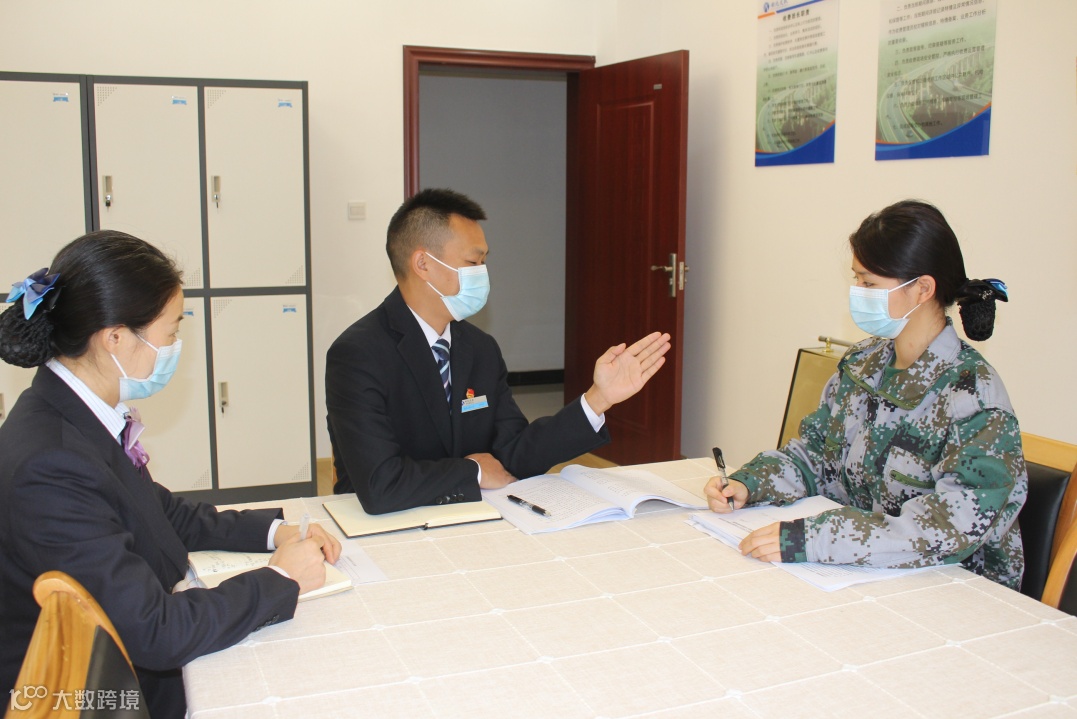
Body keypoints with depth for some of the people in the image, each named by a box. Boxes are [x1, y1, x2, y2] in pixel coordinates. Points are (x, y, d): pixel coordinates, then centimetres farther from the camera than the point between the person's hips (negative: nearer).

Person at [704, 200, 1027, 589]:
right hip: (857, 579, 6)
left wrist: (810, 539, -36)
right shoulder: (863, 363, 4)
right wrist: (747, 484, -8)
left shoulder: (973, 396, -18)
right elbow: (815, 452, 12)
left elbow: (958, 525, -29)